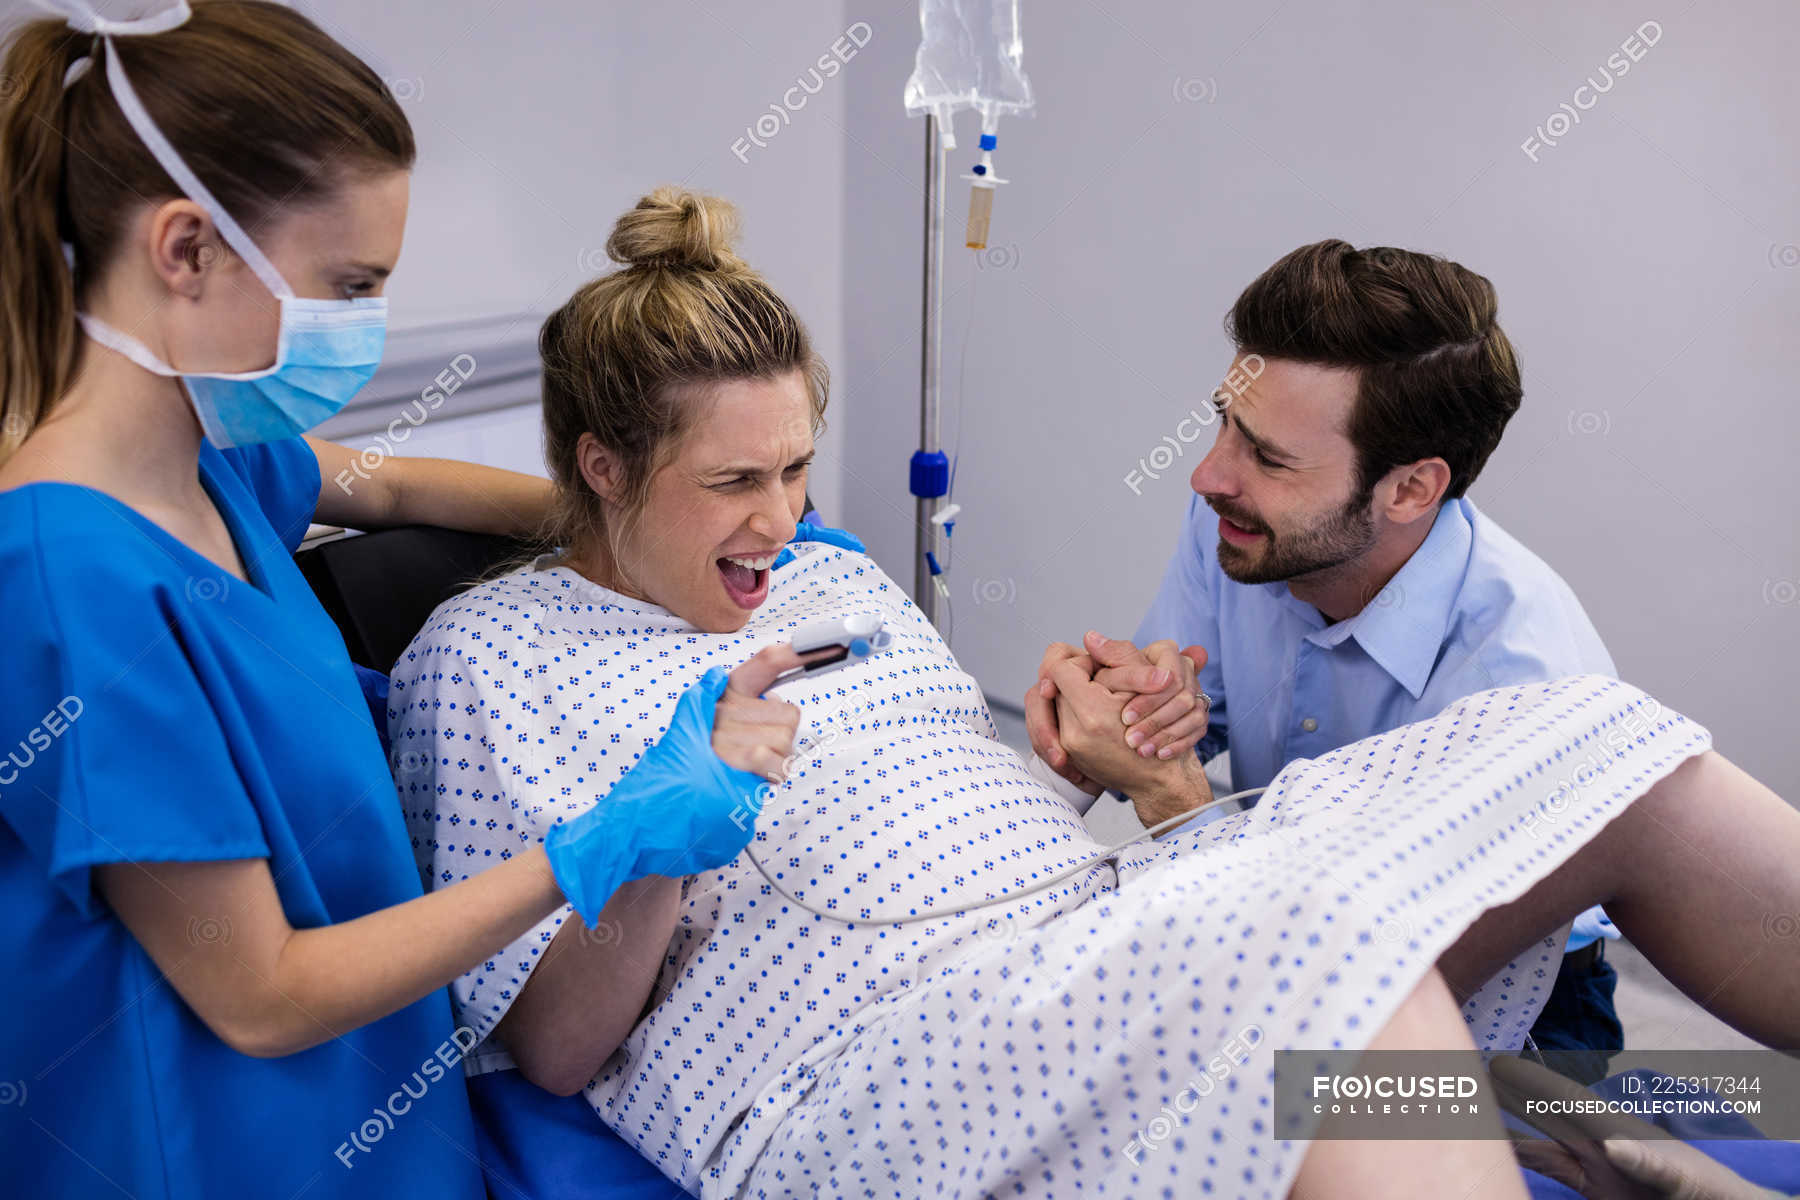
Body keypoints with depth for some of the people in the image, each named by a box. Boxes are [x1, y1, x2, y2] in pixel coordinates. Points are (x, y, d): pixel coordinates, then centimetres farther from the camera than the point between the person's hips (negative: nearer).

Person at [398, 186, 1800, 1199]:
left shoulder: (837, 575, 23)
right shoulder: (488, 650, 6)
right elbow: (552, 1050, 0)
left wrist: (1121, 774, 3)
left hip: (1108, 918, 7)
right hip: (862, 1065, -6)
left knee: (1601, 746, -5)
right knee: (1335, 941, -38)